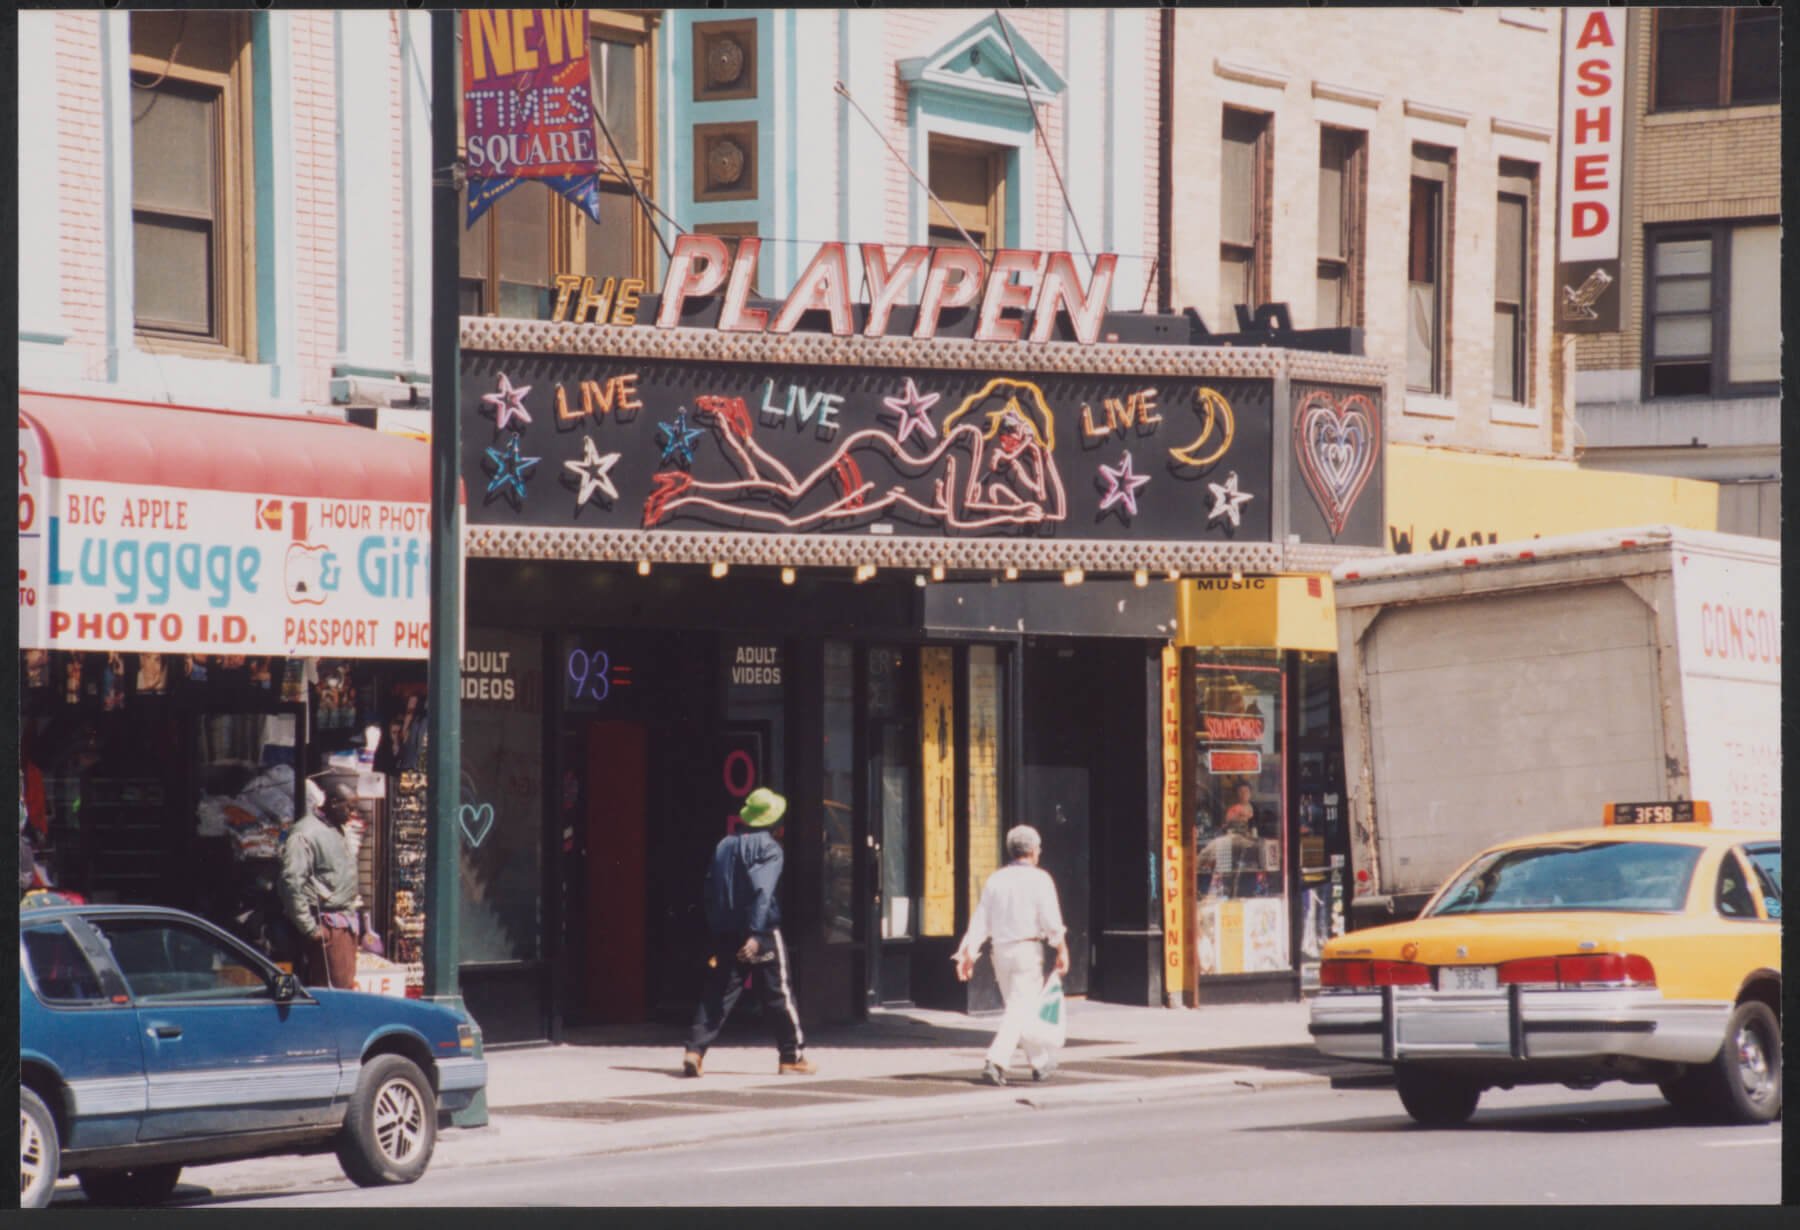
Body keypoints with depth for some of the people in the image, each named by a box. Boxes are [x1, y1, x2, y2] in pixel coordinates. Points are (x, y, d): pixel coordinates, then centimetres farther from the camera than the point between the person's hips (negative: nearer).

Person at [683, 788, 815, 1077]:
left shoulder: (724, 845, 11)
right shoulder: (769, 847, -8)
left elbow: (710, 891, 12)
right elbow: (762, 891, -20)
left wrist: (716, 934, 16)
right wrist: (755, 935, -25)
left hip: (726, 934, 5)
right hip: (762, 932, -5)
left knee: (716, 993, 3)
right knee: (778, 995, 4)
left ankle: (695, 1050, -11)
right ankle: (793, 1057, 10)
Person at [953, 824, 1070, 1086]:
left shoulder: (995, 880, 9)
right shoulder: (1038, 878, -6)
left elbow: (980, 920, 5)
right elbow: (1051, 921, -11)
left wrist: (968, 954, 4)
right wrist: (1062, 950, -3)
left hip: (1001, 950, 6)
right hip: (1028, 948, -6)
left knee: (1022, 1007, 17)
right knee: (1021, 1009, -7)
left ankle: (1042, 1062, 28)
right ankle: (995, 1062, -22)